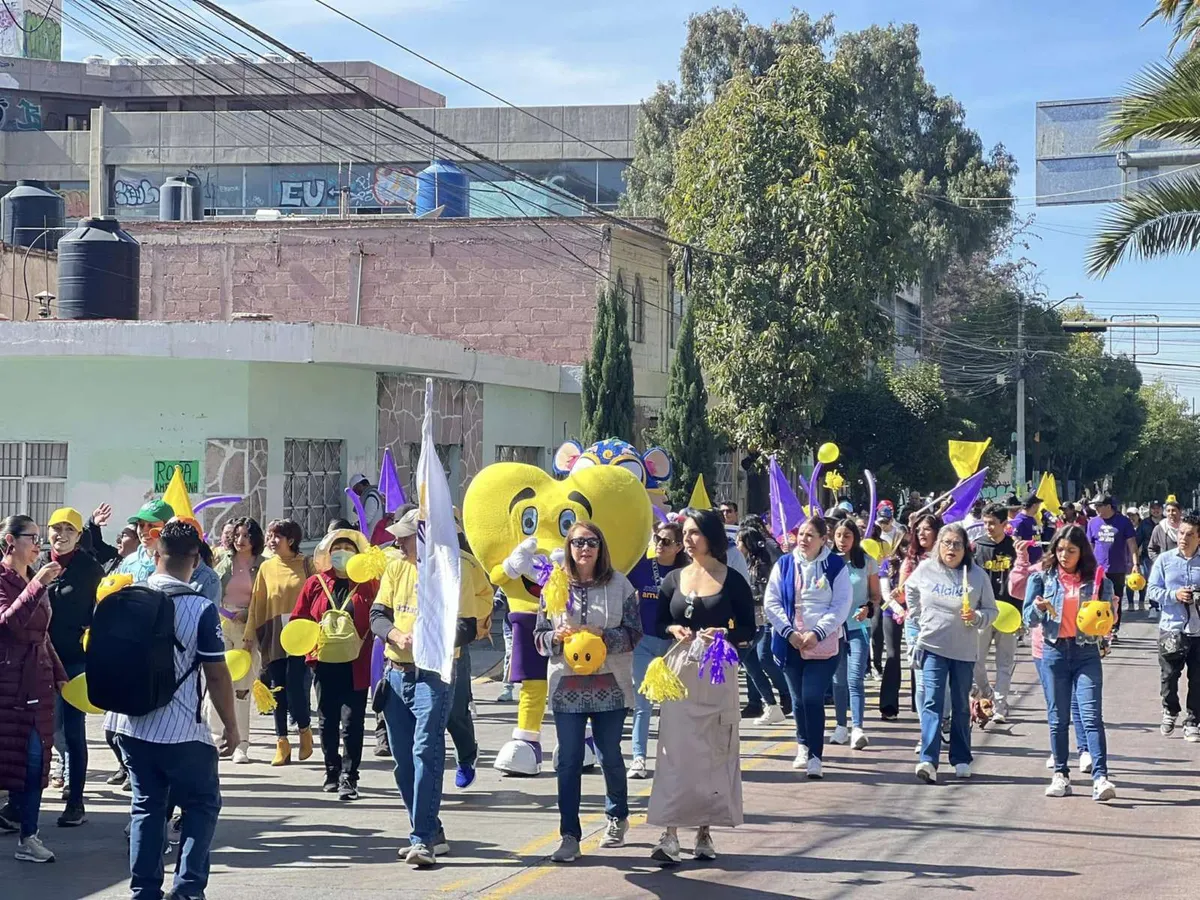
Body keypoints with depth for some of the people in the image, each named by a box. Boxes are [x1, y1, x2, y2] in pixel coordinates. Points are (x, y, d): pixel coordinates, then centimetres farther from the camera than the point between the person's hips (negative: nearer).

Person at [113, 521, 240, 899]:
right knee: (202, 806, 11)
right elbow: (216, 675, -11)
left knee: (146, 807, 15)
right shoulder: (202, 609, -14)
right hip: (182, 732, -4)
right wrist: (232, 727, 1)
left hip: (132, 726, 4)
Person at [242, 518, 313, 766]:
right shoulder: (266, 567, 9)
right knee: (278, 689, 4)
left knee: (294, 685, -12)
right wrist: (249, 636, 5)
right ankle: (282, 743, 11)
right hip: (272, 635, 3)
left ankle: (305, 729, 12)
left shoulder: (305, 565, 1)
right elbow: (256, 603, 9)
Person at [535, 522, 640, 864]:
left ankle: (617, 817, 33)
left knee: (610, 756, 10)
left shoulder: (619, 585, 1)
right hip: (567, 687, 1)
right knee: (569, 761, -1)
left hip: (609, 687, -1)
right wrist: (558, 637, -14)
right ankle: (570, 836, 2)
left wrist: (599, 635, -15)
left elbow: (633, 633, -1)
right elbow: (539, 636, 7)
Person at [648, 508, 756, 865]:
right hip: (680, 671, 2)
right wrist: (673, 630, -8)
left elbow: (748, 629, 2)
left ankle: (705, 832, 12)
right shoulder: (673, 579, 9)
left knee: (713, 752, 3)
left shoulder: (732, 580, 1)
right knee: (674, 751, -5)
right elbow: (657, 624, 12)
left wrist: (726, 634, -16)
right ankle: (670, 834, -8)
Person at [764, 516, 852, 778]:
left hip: (824, 644, -3)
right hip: (790, 644, 3)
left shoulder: (836, 566, 1)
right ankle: (803, 746, 30)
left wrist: (818, 633, -13)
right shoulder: (784, 565, 6)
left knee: (813, 698, -12)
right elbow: (771, 602, 3)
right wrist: (789, 632, -9)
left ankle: (815, 756, -9)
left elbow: (842, 605, -4)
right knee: (799, 698, 11)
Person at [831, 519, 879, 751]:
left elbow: (877, 596, 6)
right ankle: (841, 726, 19)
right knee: (838, 679, 9)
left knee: (855, 679, -11)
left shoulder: (867, 563, 1)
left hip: (858, 627, -2)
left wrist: (868, 608, -14)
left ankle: (857, 729, -16)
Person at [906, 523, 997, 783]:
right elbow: (910, 591, 20)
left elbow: (991, 610, 1)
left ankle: (961, 760, 20)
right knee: (932, 702, -11)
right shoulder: (925, 570, -1)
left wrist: (977, 617, -19)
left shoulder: (977, 575, -5)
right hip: (932, 646, 0)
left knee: (961, 706, 10)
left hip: (964, 650, 1)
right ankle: (928, 760, -19)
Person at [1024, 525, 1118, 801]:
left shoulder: (1096, 581, 5)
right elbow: (1029, 618, 2)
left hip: (1086, 652, -1)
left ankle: (1100, 778, -18)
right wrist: (1039, 608, -18)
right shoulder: (1042, 578, 5)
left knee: (1092, 716, -11)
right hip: (1054, 651, 1)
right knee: (1058, 718, 7)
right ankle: (1061, 775, 15)